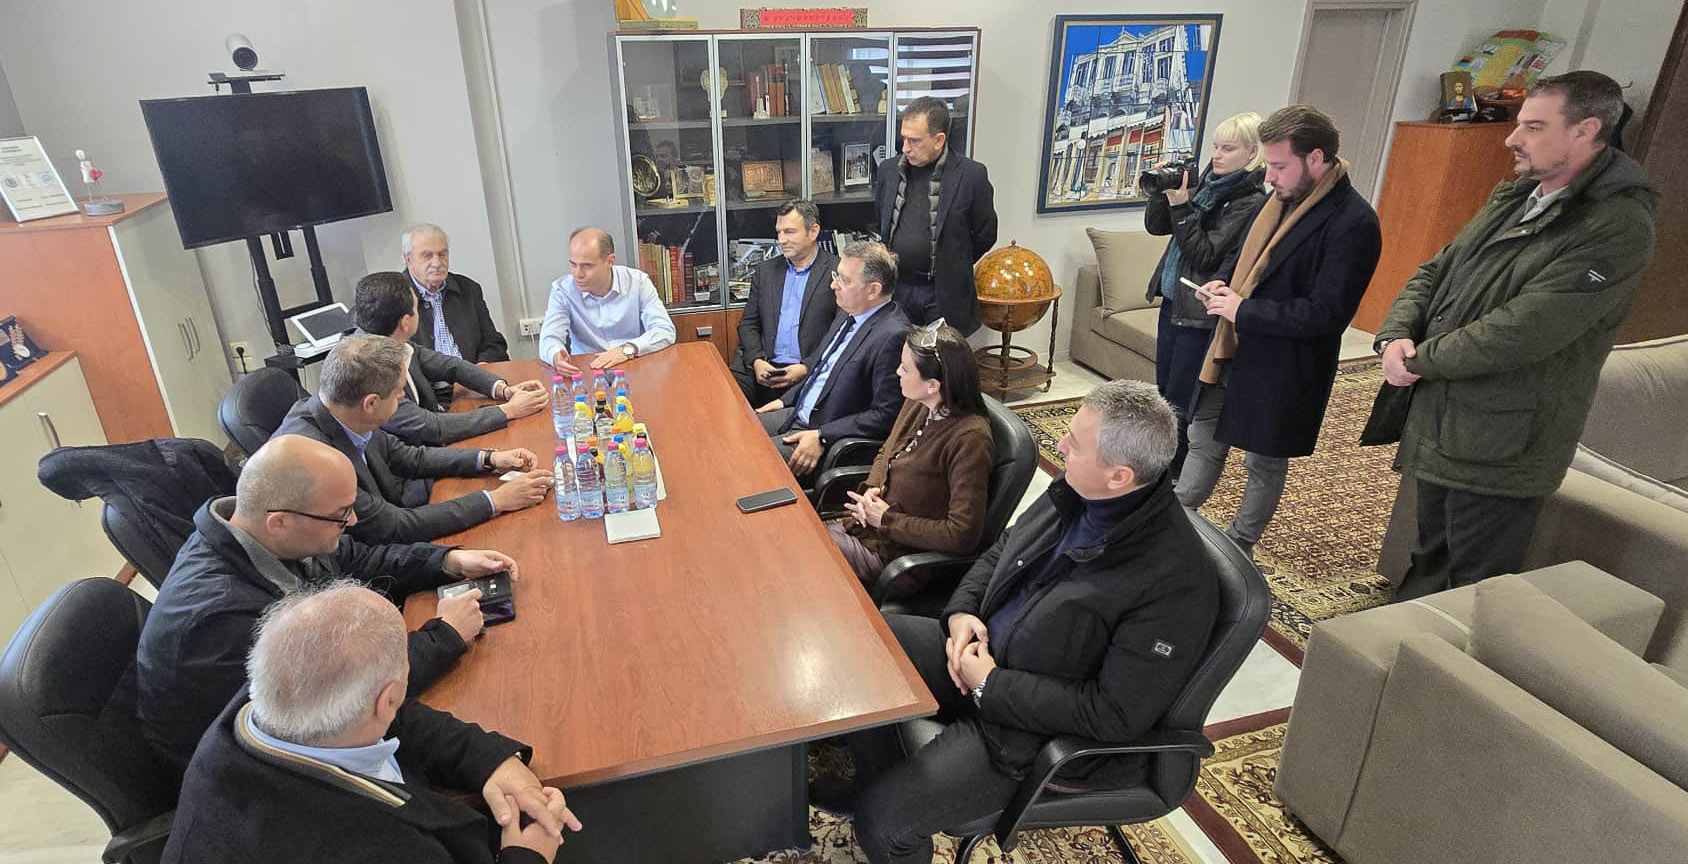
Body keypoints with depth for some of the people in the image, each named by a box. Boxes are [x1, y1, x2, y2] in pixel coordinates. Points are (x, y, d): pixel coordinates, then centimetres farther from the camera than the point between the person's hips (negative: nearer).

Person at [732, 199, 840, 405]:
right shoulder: (765, 271, 18)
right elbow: (748, 324, 17)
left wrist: (807, 369, -13)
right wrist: (756, 360, -3)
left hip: (811, 373, -4)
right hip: (764, 368, 5)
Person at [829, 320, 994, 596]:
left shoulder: (970, 440, -25)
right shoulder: (916, 404, -1)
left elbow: (962, 535, -26)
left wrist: (887, 520, -18)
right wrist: (870, 489, -3)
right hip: (868, 525, 7)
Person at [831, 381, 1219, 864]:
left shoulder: (1173, 582, -29)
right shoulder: (1077, 493, -6)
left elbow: (1115, 715, -26)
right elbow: (1001, 550, 11)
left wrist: (991, 686, -21)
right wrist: (962, 611, -6)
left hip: (1040, 729, -8)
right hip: (982, 648, 8)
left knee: (883, 820, -18)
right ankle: (877, 782, 26)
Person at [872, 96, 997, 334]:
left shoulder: (971, 175, -8)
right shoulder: (889, 169, 4)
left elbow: (985, 235, 1)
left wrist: (950, 268, 7)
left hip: (944, 296, -3)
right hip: (895, 289, 3)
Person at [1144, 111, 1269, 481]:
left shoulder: (1251, 201, -15)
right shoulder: (1206, 182, 7)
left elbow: (1205, 255, -20)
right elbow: (1155, 226, 8)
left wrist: (1180, 207, -22)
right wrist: (1164, 191, -8)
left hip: (1201, 310, -8)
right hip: (1174, 298, 8)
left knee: (1181, 398, 1)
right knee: (1164, 389, 17)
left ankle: (1177, 473, 16)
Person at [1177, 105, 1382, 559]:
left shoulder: (1353, 223, -21)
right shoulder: (1284, 197, 4)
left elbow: (1326, 314, -24)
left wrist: (1244, 310, -21)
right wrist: (1222, 282, -1)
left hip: (1282, 368, -7)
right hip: (1234, 350, 8)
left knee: (1265, 463, 11)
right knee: (1203, 441, 15)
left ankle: (1239, 550, 29)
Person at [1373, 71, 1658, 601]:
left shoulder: (1618, 228, -16)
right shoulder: (1511, 198, 11)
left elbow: (1521, 331, -25)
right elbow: (1435, 272, 12)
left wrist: (1419, 360, -14)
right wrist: (1396, 335, -7)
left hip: (1500, 452, -8)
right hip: (1436, 425, 8)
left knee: (1473, 593, 6)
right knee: (1428, 564, 23)